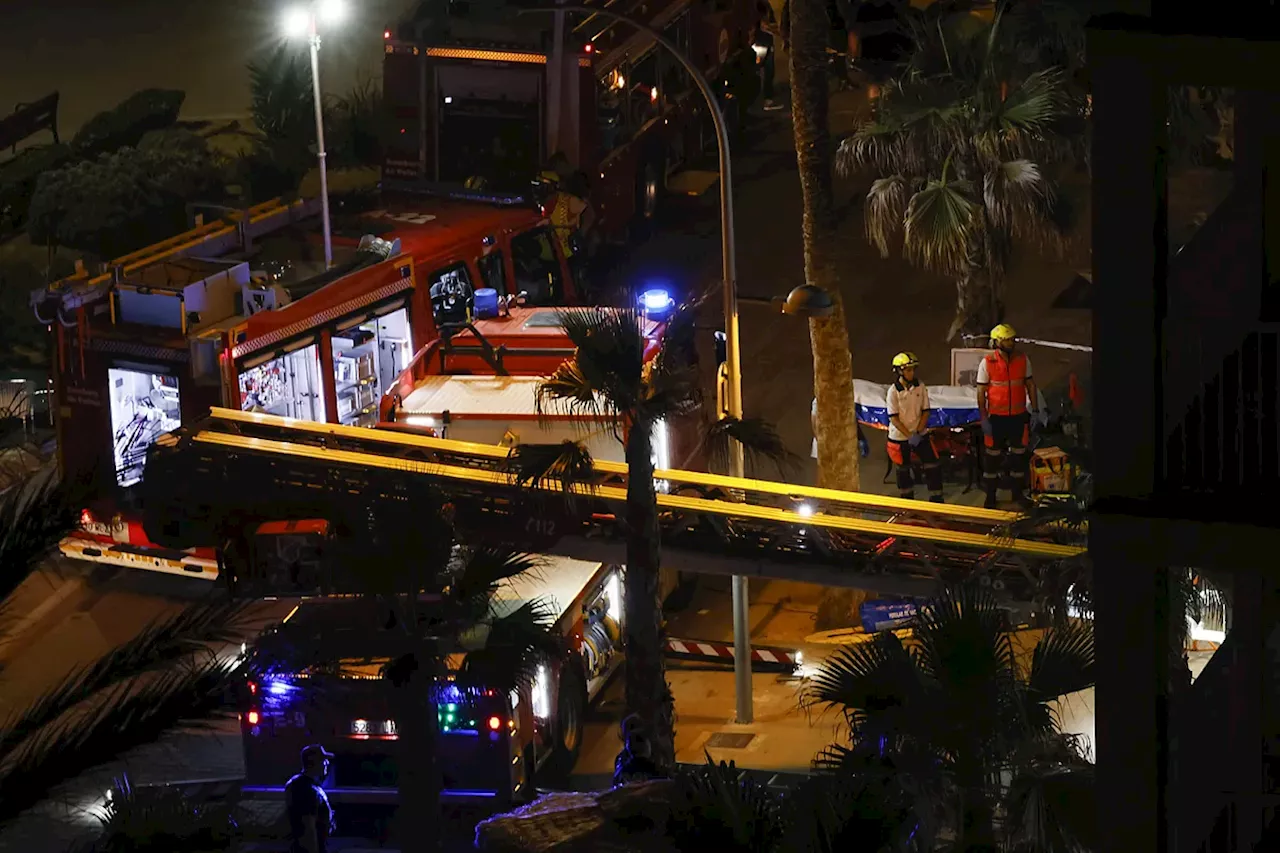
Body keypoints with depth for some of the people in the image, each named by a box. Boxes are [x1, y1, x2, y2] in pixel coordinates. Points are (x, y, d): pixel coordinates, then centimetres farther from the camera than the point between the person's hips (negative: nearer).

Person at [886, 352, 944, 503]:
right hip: (900, 437, -2)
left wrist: (918, 433, -11)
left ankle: (936, 500, 9)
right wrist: (909, 436, -18)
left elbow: (925, 411, -1)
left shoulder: (920, 387, -5)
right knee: (903, 471, 11)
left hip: (920, 434, 3)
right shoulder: (893, 391, -14)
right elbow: (893, 418, -14)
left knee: (932, 466, -2)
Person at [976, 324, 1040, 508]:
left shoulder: (1023, 360, 0)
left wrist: (1035, 410, 4)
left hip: (1019, 416, 3)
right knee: (993, 455, 4)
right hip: (996, 417, -3)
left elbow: (1030, 384, 9)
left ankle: (1018, 492, 24)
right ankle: (990, 496, 13)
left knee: (1019, 454, 11)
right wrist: (984, 418, -10)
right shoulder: (987, 363, -9)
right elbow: (981, 392, -6)